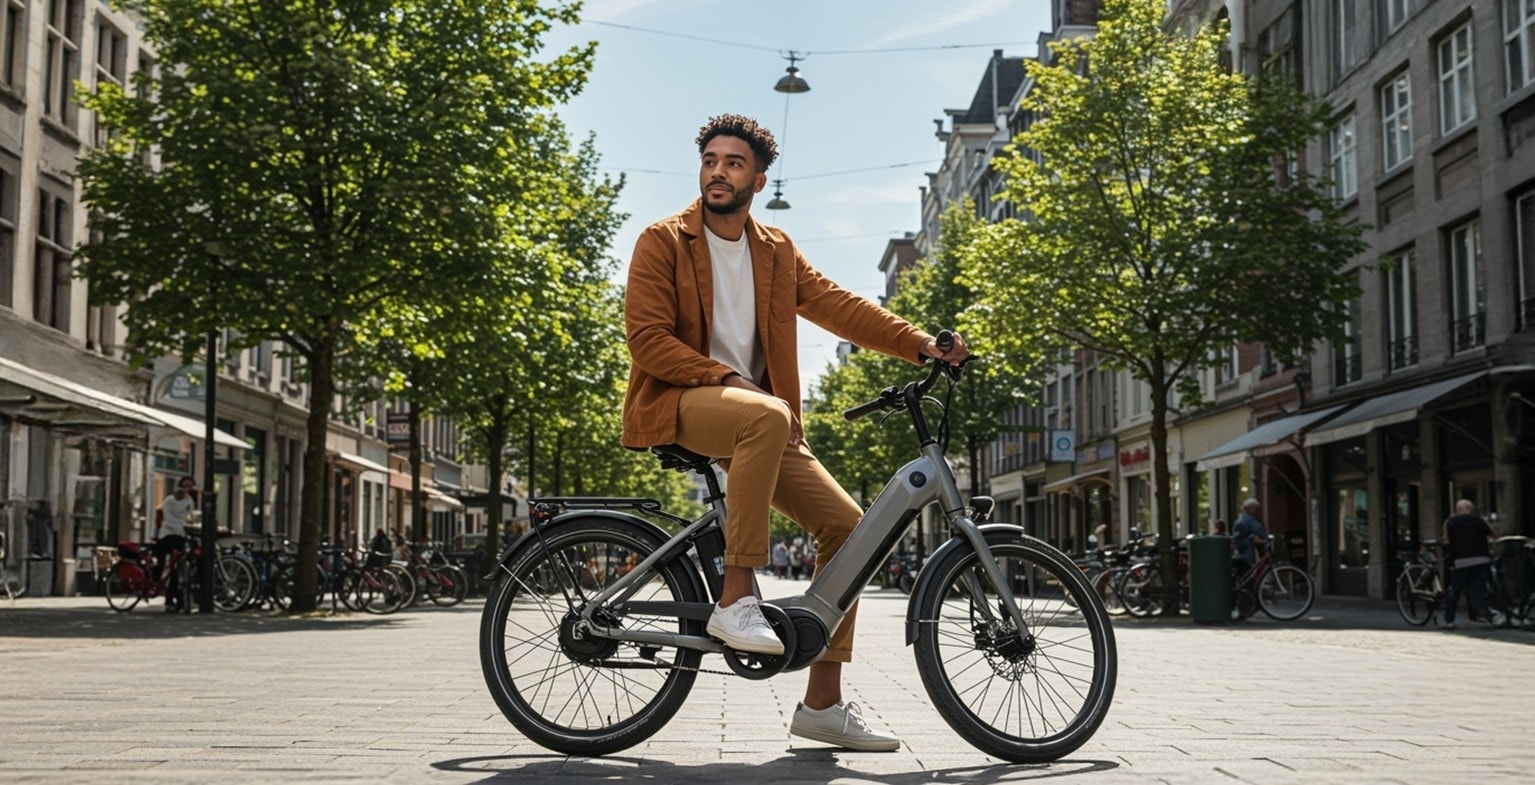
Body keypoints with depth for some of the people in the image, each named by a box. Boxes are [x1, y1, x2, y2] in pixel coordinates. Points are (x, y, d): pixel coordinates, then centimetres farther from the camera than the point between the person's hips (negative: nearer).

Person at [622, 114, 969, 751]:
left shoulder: (776, 251, 15)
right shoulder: (663, 242, -2)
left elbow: (838, 306, 6)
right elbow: (647, 338, -11)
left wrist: (920, 345, -7)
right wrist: (726, 377, -21)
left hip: (758, 418, 6)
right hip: (678, 406, -6)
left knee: (845, 522, -5)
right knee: (766, 414, -38)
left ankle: (822, 702, 2)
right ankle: (735, 599, -33)